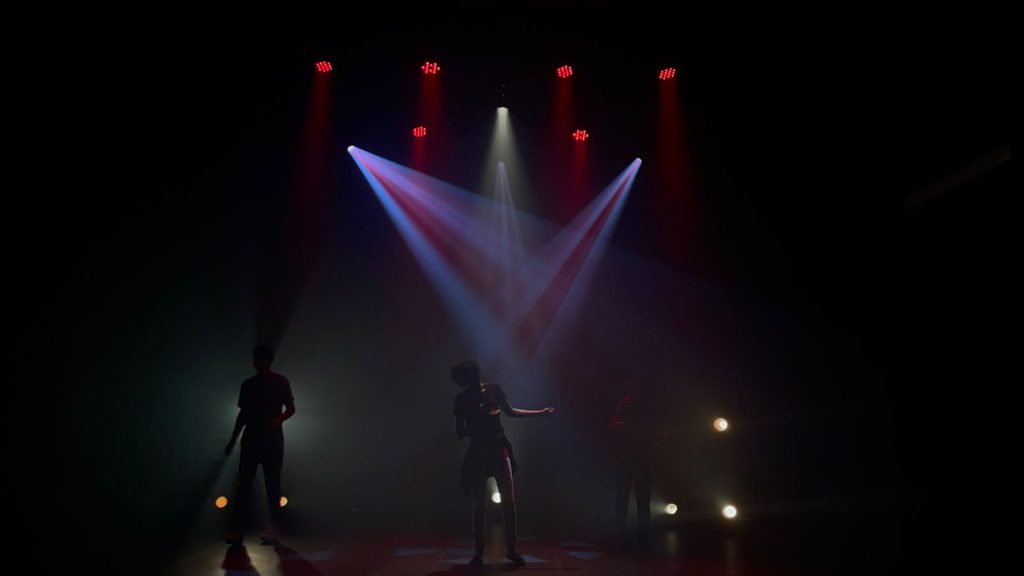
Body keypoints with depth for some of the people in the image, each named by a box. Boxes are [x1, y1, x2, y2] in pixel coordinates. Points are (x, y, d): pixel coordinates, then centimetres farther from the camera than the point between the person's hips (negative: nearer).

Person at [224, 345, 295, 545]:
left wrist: (278, 420, -20)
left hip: (273, 440, -3)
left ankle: (273, 529, 1)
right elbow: (243, 414, 15)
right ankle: (237, 529, -2)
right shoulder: (247, 384, 11)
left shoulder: (280, 382, 2)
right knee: (243, 484, -3)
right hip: (250, 440, 3)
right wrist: (232, 440, 11)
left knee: (273, 485, -2)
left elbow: (291, 409, 0)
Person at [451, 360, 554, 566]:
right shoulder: (462, 399, -1)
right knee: (479, 504, 3)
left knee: (508, 500, -2)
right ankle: (479, 552, 15)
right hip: (478, 452, -1)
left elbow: (511, 411, 13)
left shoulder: (493, 389, 1)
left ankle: (511, 549, 10)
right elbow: (460, 432, -1)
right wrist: (482, 419, -15)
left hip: (498, 448, 1)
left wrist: (541, 412, 12)